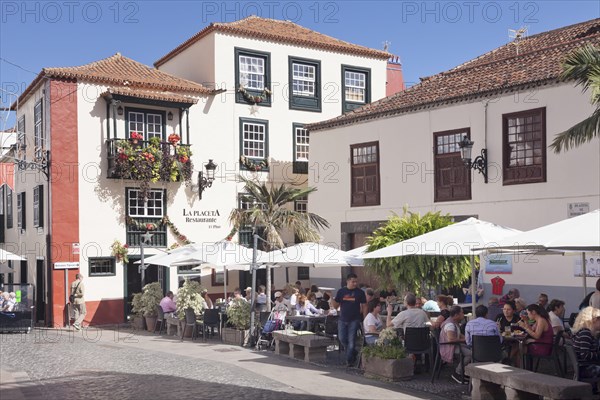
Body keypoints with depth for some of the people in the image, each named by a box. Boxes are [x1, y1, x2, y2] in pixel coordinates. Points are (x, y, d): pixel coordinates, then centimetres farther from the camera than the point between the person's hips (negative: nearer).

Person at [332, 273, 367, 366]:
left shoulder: (360, 292, 0)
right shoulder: (341, 291, 5)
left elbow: (364, 305, 3)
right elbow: (335, 305, 7)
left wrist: (361, 313, -8)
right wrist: (331, 298, -12)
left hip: (354, 320, -3)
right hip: (342, 319, 3)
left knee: (351, 340, -4)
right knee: (342, 338, 4)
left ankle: (349, 360, 6)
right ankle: (353, 353, 27)